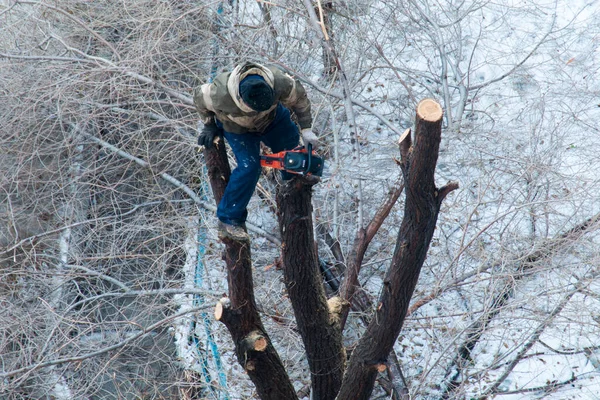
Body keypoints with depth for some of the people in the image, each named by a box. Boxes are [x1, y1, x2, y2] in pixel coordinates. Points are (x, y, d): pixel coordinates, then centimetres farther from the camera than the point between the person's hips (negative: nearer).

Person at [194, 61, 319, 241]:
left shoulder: (279, 82, -40)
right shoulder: (221, 94, -44)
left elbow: (298, 96, -17)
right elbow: (200, 98, -19)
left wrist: (306, 129, -18)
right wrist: (209, 125, -7)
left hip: (274, 119, 3)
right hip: (236, 126, -3)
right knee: (249, 167, -20)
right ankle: (228, 221, -6)